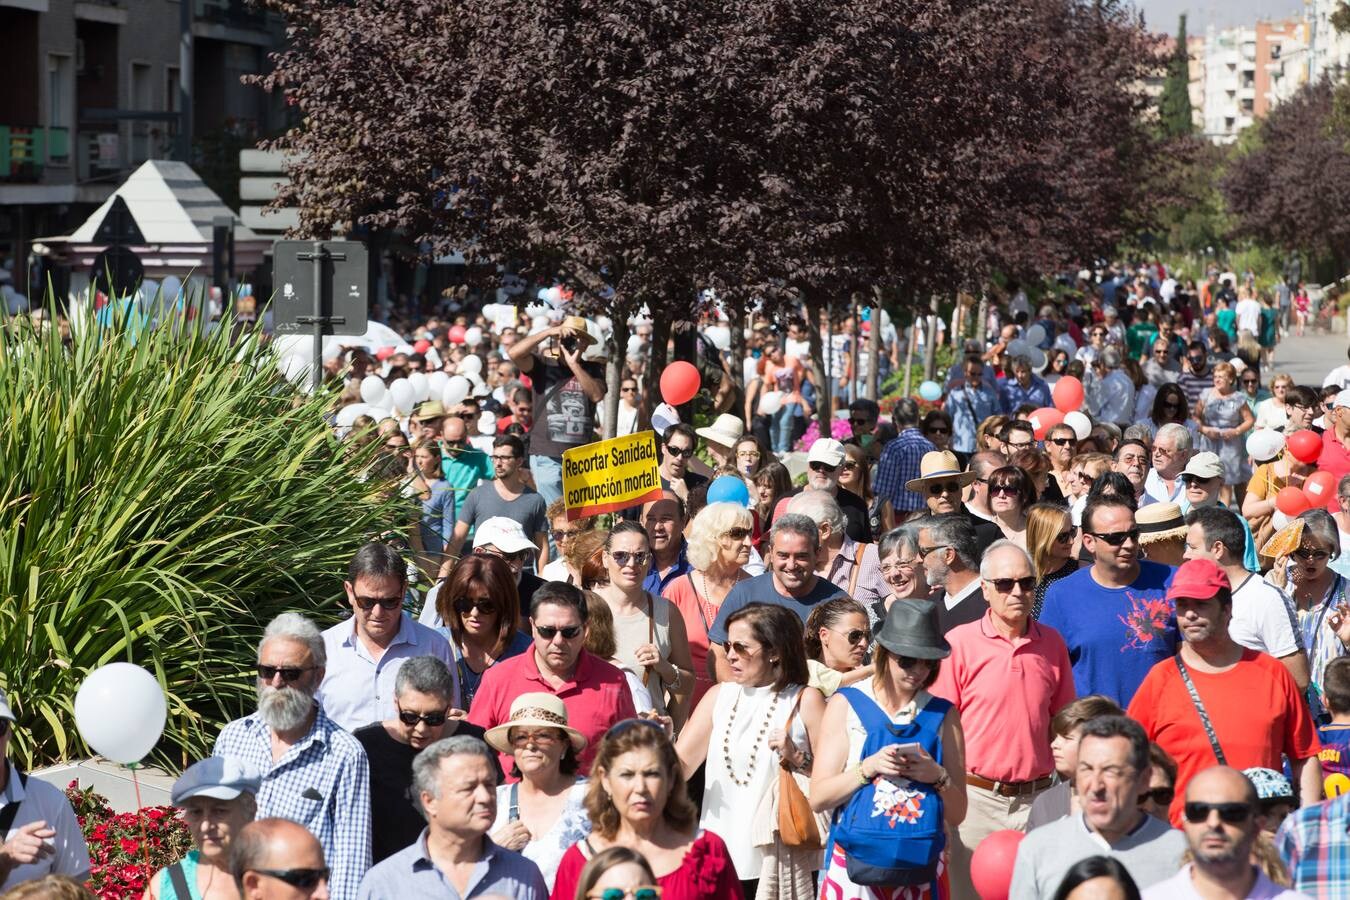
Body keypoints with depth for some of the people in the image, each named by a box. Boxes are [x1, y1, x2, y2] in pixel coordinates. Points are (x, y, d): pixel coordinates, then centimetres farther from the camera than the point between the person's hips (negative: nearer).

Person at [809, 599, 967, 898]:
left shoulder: (943, 714, 7)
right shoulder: (846, 704, 2)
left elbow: (956, 816, 7)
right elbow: (818, 798, -4)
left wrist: (939, 777, -12)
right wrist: (869, 767, -17)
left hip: (921, 861, 1)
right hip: (856, 861, -1)